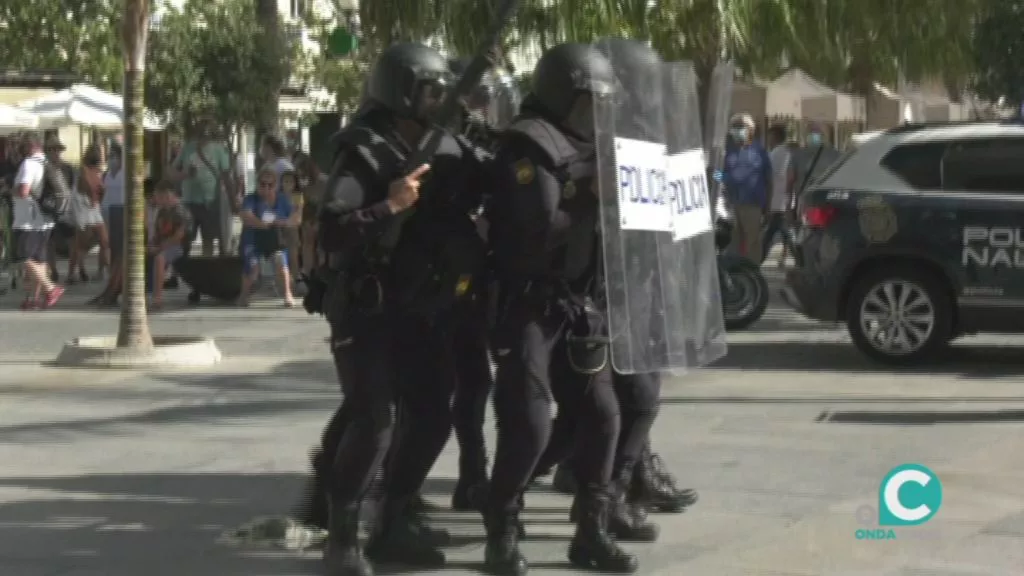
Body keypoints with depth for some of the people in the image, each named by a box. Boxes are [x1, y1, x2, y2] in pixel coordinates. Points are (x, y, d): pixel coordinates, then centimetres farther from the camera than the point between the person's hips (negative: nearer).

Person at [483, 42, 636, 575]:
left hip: (575, 306, 8)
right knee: (529, 425, -10)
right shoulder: (530, 145, -13)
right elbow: (545, 227, -22)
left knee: (602, 415, 7)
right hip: (529, 306, -8)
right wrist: (595, 204, -15)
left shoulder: (583, 146, 14)